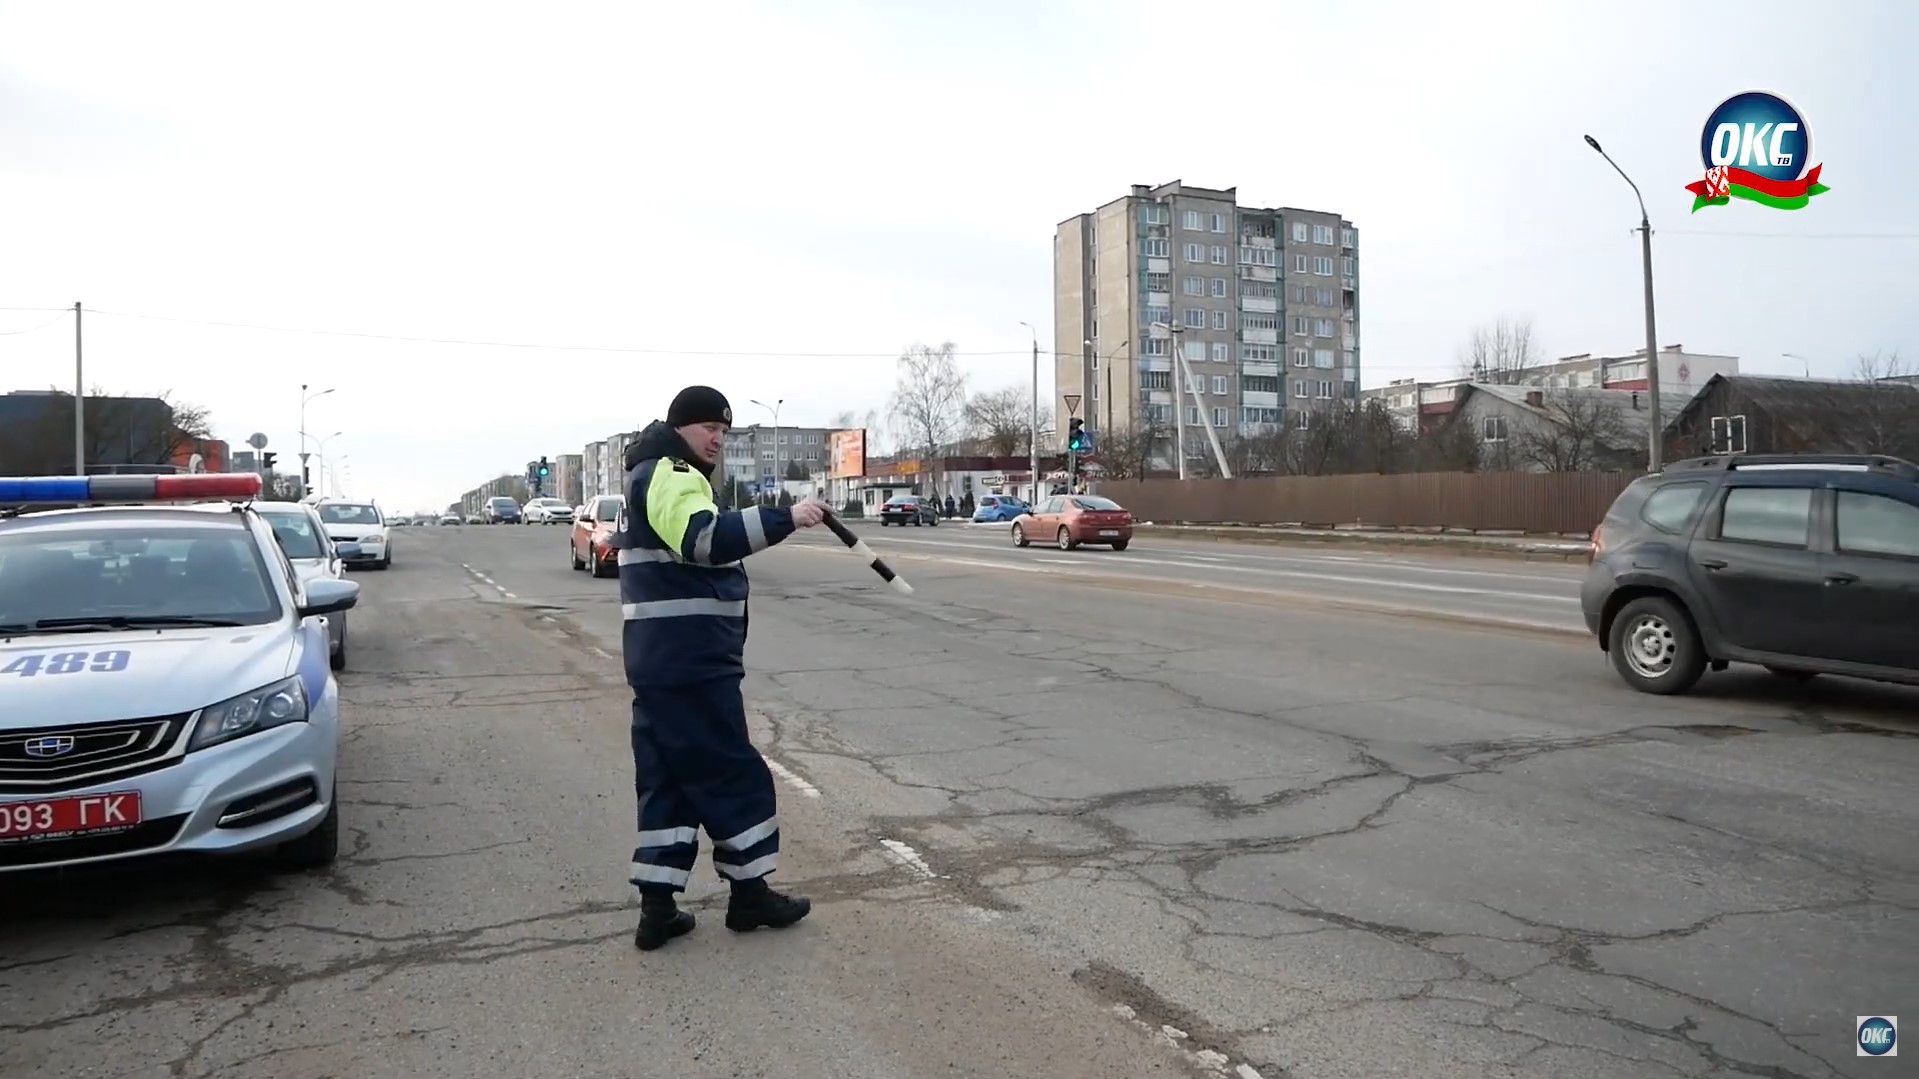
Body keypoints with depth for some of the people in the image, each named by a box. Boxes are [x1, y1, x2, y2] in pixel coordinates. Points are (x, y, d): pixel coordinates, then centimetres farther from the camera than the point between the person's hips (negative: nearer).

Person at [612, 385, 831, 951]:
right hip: (692, 662, -10)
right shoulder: (670, 475, -13)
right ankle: (749, 892, 14)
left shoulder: (651, 477, 22)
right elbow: (703, 539, -33)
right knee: (734, 775, 1)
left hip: (661, 660, 10)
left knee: (668, 779, 11)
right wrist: (784, 518, -37)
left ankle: (657, 907, 13)